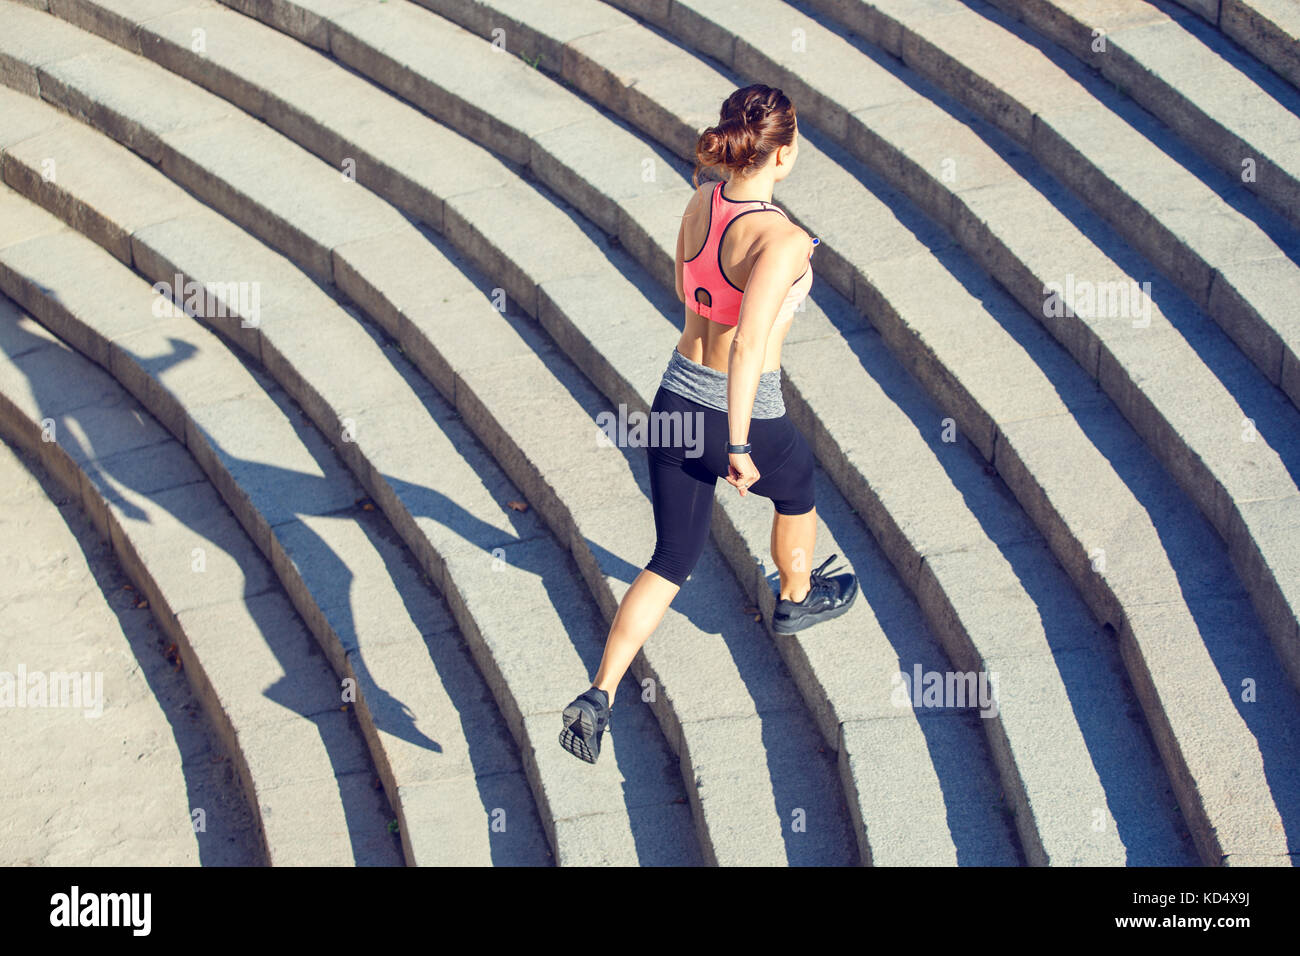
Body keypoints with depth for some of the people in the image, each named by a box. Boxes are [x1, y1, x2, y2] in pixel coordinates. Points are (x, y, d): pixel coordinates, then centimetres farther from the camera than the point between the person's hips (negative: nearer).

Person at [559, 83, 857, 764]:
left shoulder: (700, 202, -3)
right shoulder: (781, 240, -26)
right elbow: (747, 345, -34)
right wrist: (739, 446, -28)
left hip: (676, 402, 6)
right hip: (745, 419, -5)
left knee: (671, 561, 15)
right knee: (796, 490, 31)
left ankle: (598, 698, 2)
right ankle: (796, 601, 58)